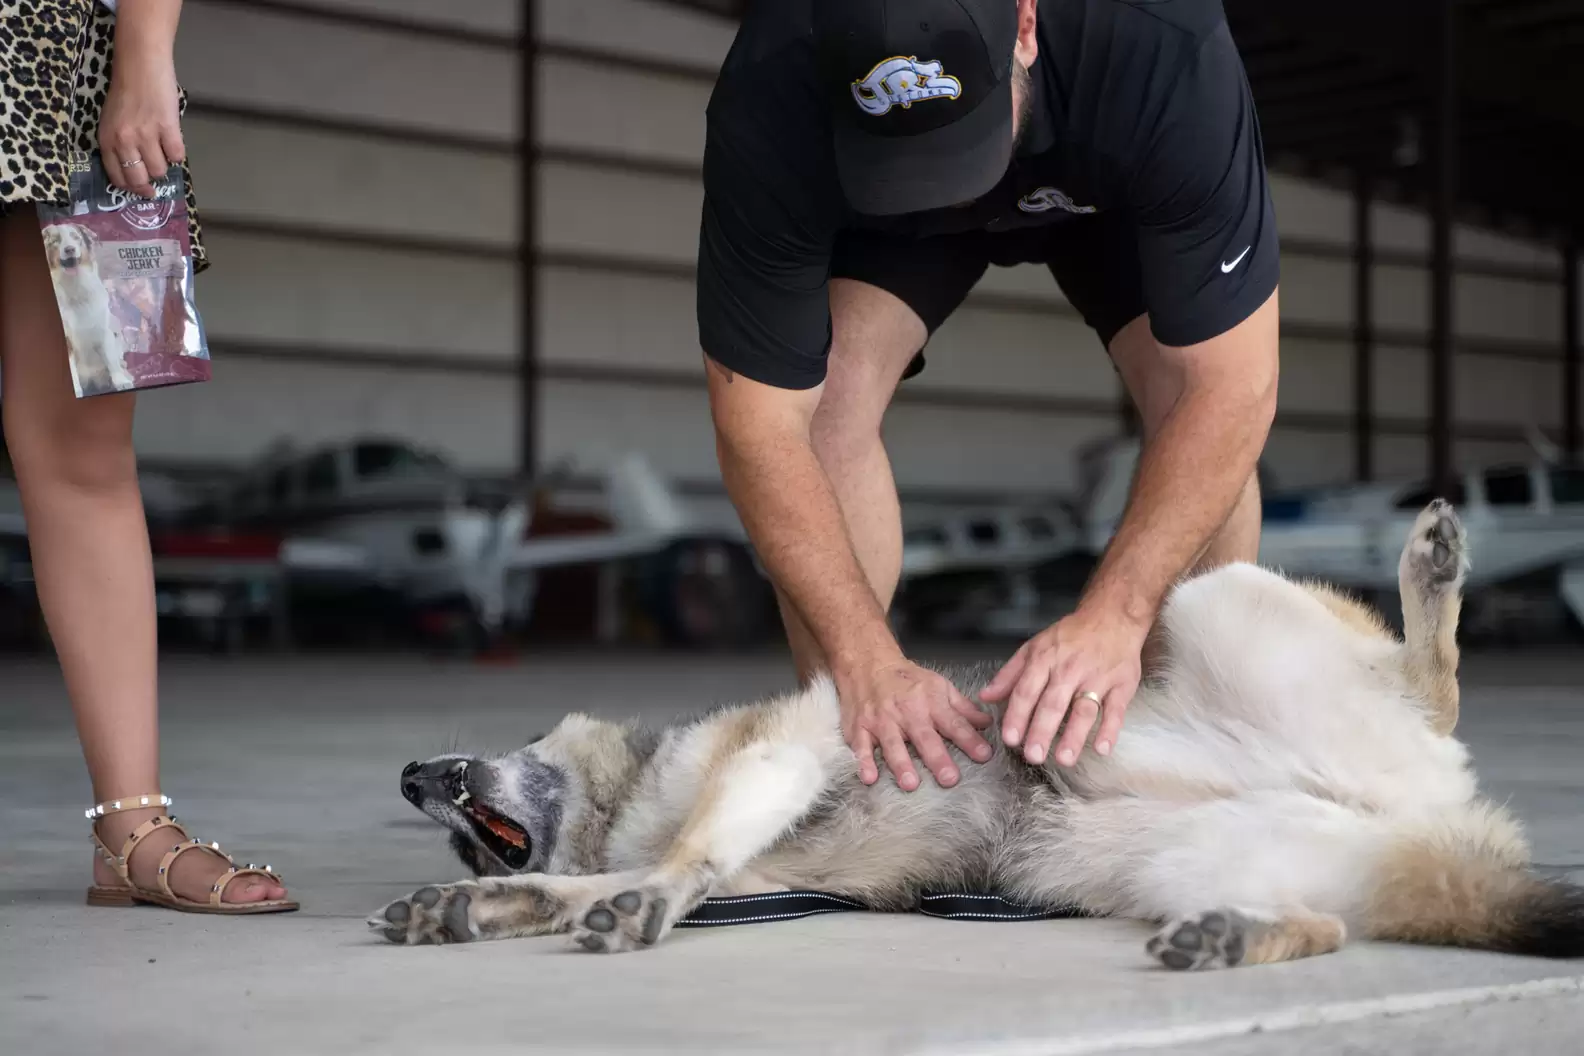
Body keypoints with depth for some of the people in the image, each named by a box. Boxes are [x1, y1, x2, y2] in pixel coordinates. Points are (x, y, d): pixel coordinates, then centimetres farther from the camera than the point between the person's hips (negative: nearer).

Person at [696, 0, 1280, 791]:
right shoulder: (768, 105, -41)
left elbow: (1232, 386, -39)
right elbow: (760, 422, -35)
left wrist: (1116, 613, -48)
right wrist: (868, 664, -42)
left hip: (1107, 183, 0)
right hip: (868, 205, 0)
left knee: (1187, 395, -22)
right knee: (832, 389, -24)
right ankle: (844, 741, -12)